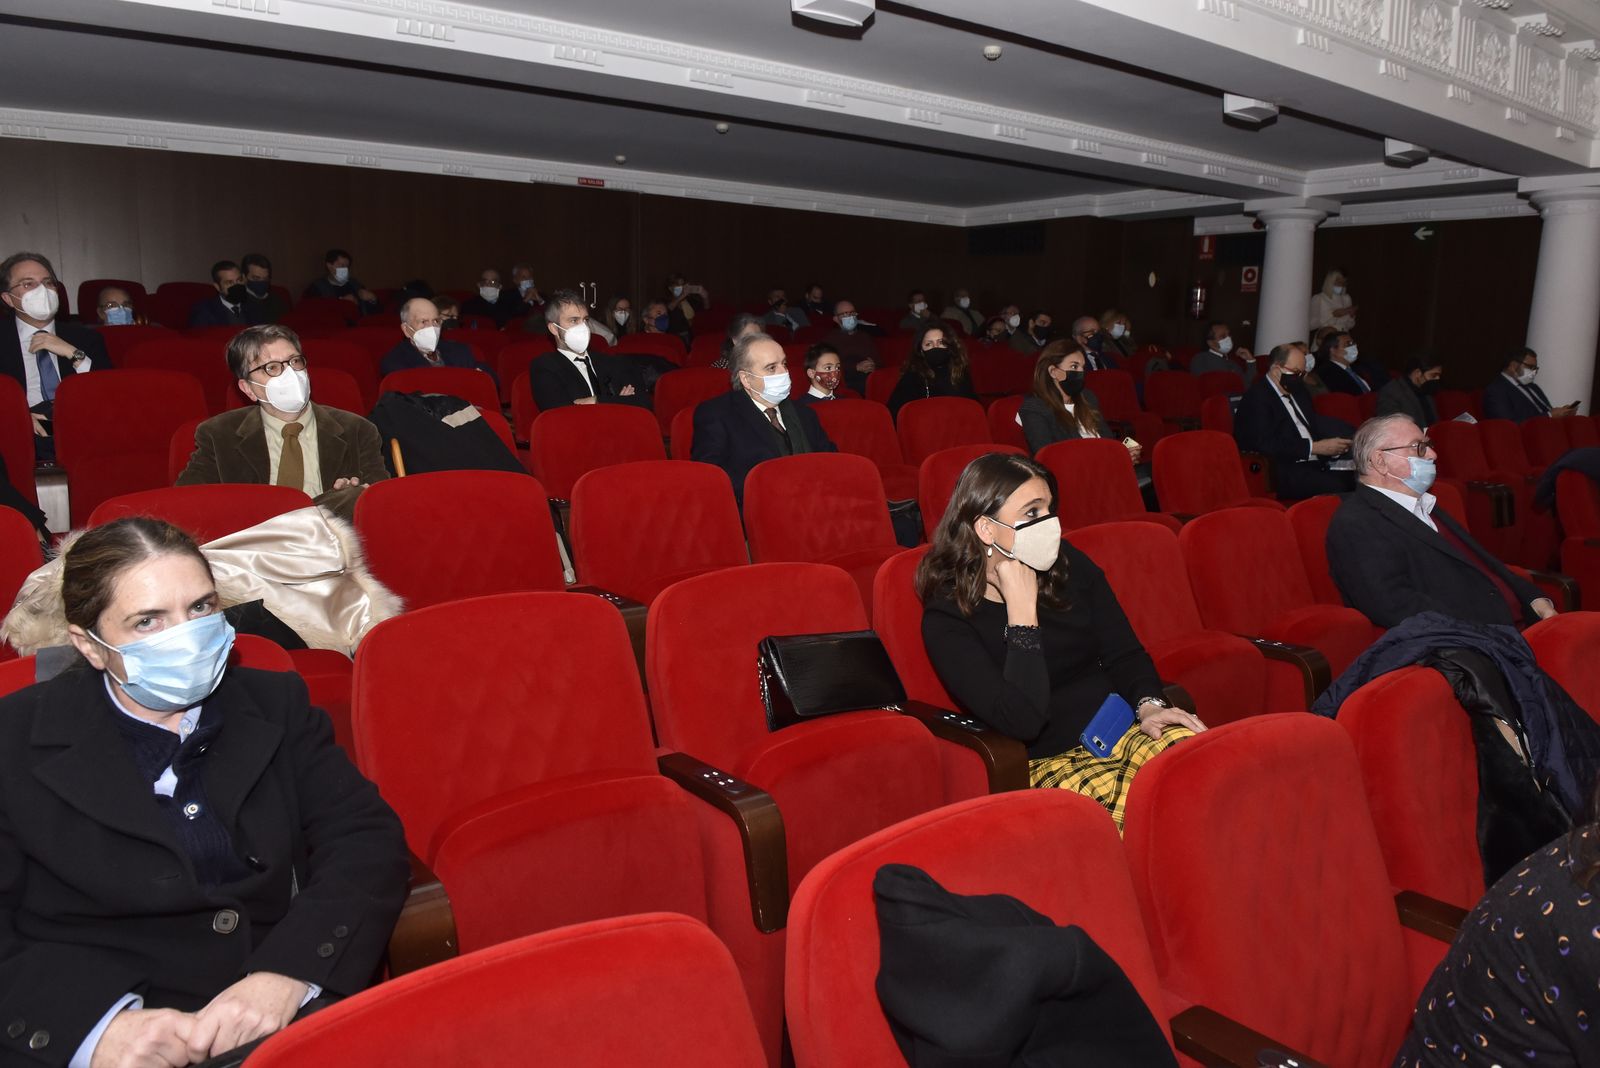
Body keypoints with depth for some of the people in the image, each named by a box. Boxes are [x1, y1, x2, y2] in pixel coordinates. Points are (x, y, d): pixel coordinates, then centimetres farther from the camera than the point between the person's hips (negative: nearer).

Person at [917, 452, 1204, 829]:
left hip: (1125, 728, 5)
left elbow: (1124, 653, 13)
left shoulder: (1069, 565, 7)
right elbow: (1022, 721, -21)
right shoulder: (946, 619, -10)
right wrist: (1022, 607, -19)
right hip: (1049, 762, -5)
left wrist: (1148, 704, -9)